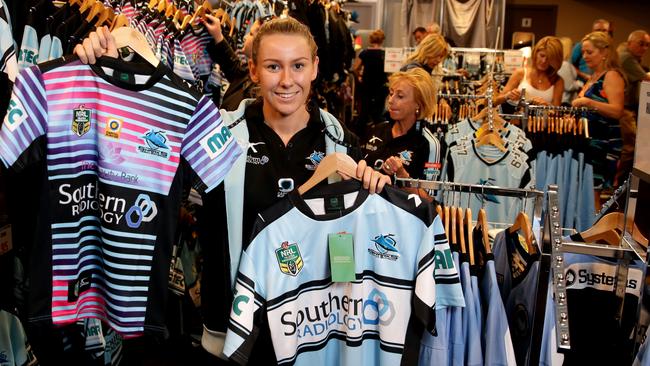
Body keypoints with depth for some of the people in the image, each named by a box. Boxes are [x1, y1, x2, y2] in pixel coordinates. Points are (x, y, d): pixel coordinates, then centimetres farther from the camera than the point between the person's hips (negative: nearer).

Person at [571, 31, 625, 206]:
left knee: (591, 192, -10)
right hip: (588, 140, 9)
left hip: (603, 142, -9)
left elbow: (617, 111, -21)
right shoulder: (593, 77, 19)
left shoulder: (612, 76, -9)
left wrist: (588, 102, -27)